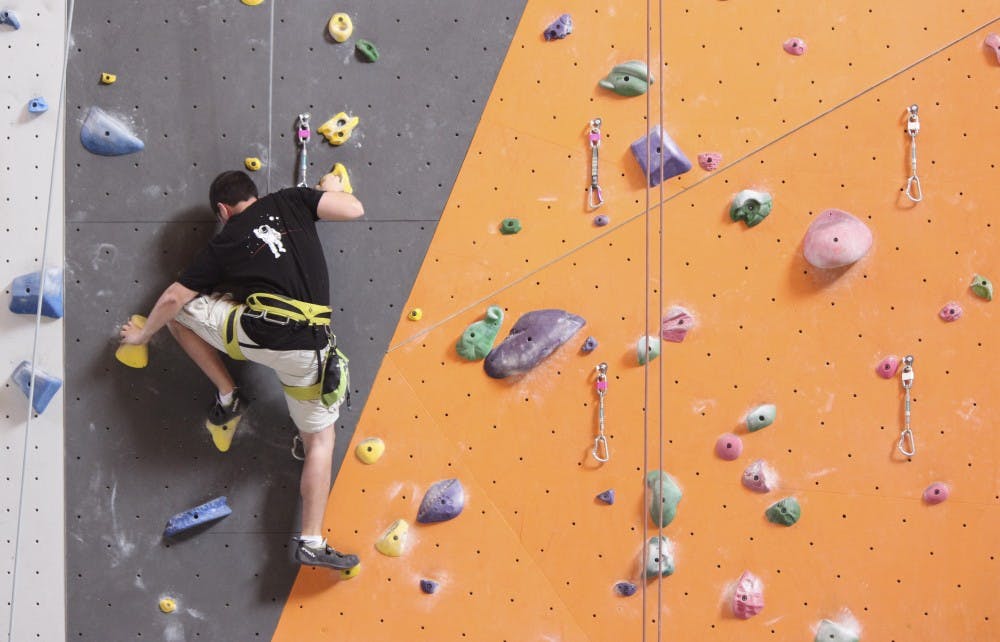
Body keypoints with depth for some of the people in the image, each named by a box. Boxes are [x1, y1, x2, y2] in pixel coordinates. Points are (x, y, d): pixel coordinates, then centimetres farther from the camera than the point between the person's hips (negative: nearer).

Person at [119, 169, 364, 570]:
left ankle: (227, 397, 25)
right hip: (309, 346, 1)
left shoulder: (223, 243, 14)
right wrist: (331, 186, 26)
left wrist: (143, 334, 32)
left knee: (178, 310, 23)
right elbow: (354, 209, 4)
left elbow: (172, 299, 14)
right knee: (319, 440, 17)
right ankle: (311, 542, 10)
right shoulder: (291, 201, 12)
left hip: (254, 331, -1)